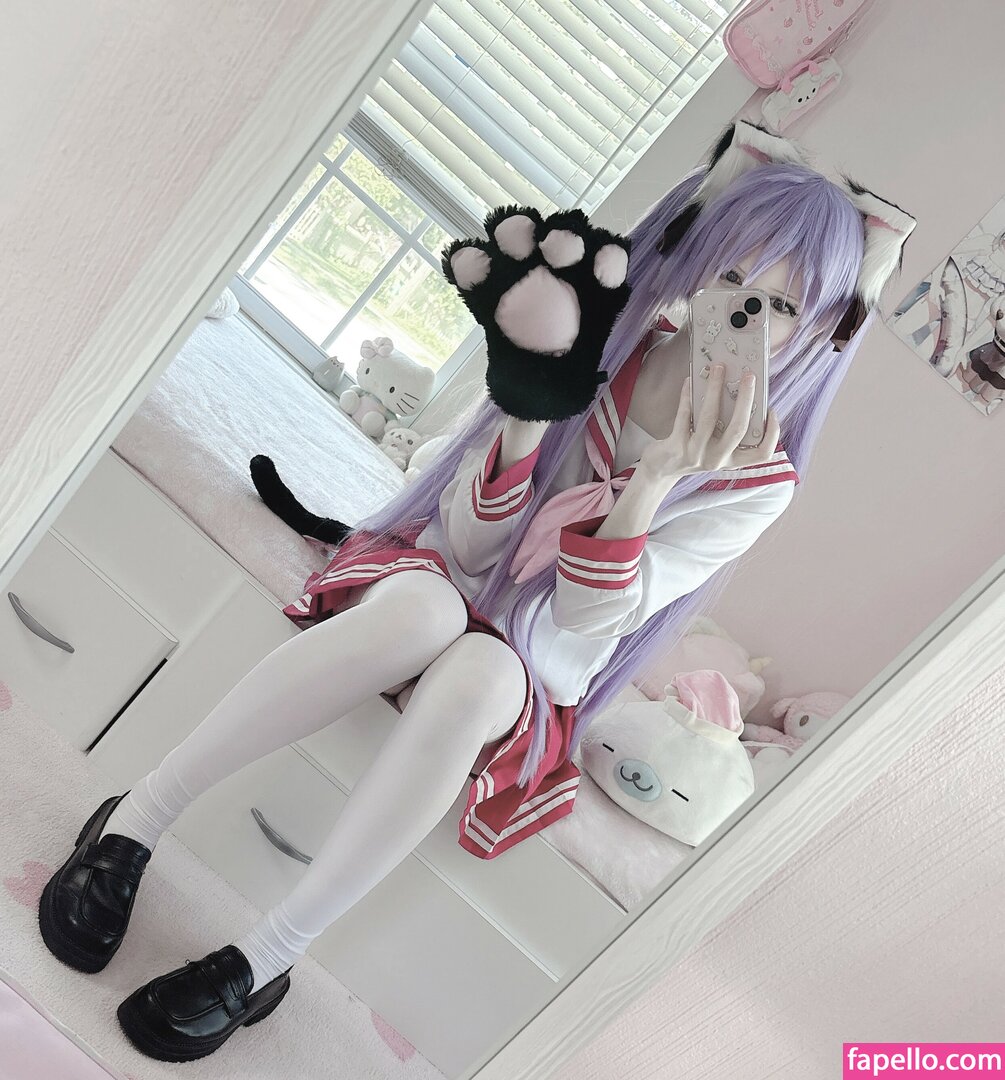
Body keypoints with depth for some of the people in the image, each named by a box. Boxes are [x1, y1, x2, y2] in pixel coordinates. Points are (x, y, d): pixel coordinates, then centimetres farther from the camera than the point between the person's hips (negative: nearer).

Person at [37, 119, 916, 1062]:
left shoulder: (758, 480, -7)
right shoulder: (595, 337, -7)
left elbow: (582, 623, -16)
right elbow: (467, 546, -11)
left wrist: (657, 474, -28)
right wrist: (533, 400, -25)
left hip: (526, 681, 0)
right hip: (430, 585, 1)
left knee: (475, 671, -35)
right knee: (425, 605, -34)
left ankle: (264, 959, -22)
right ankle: (135, 819, -20)